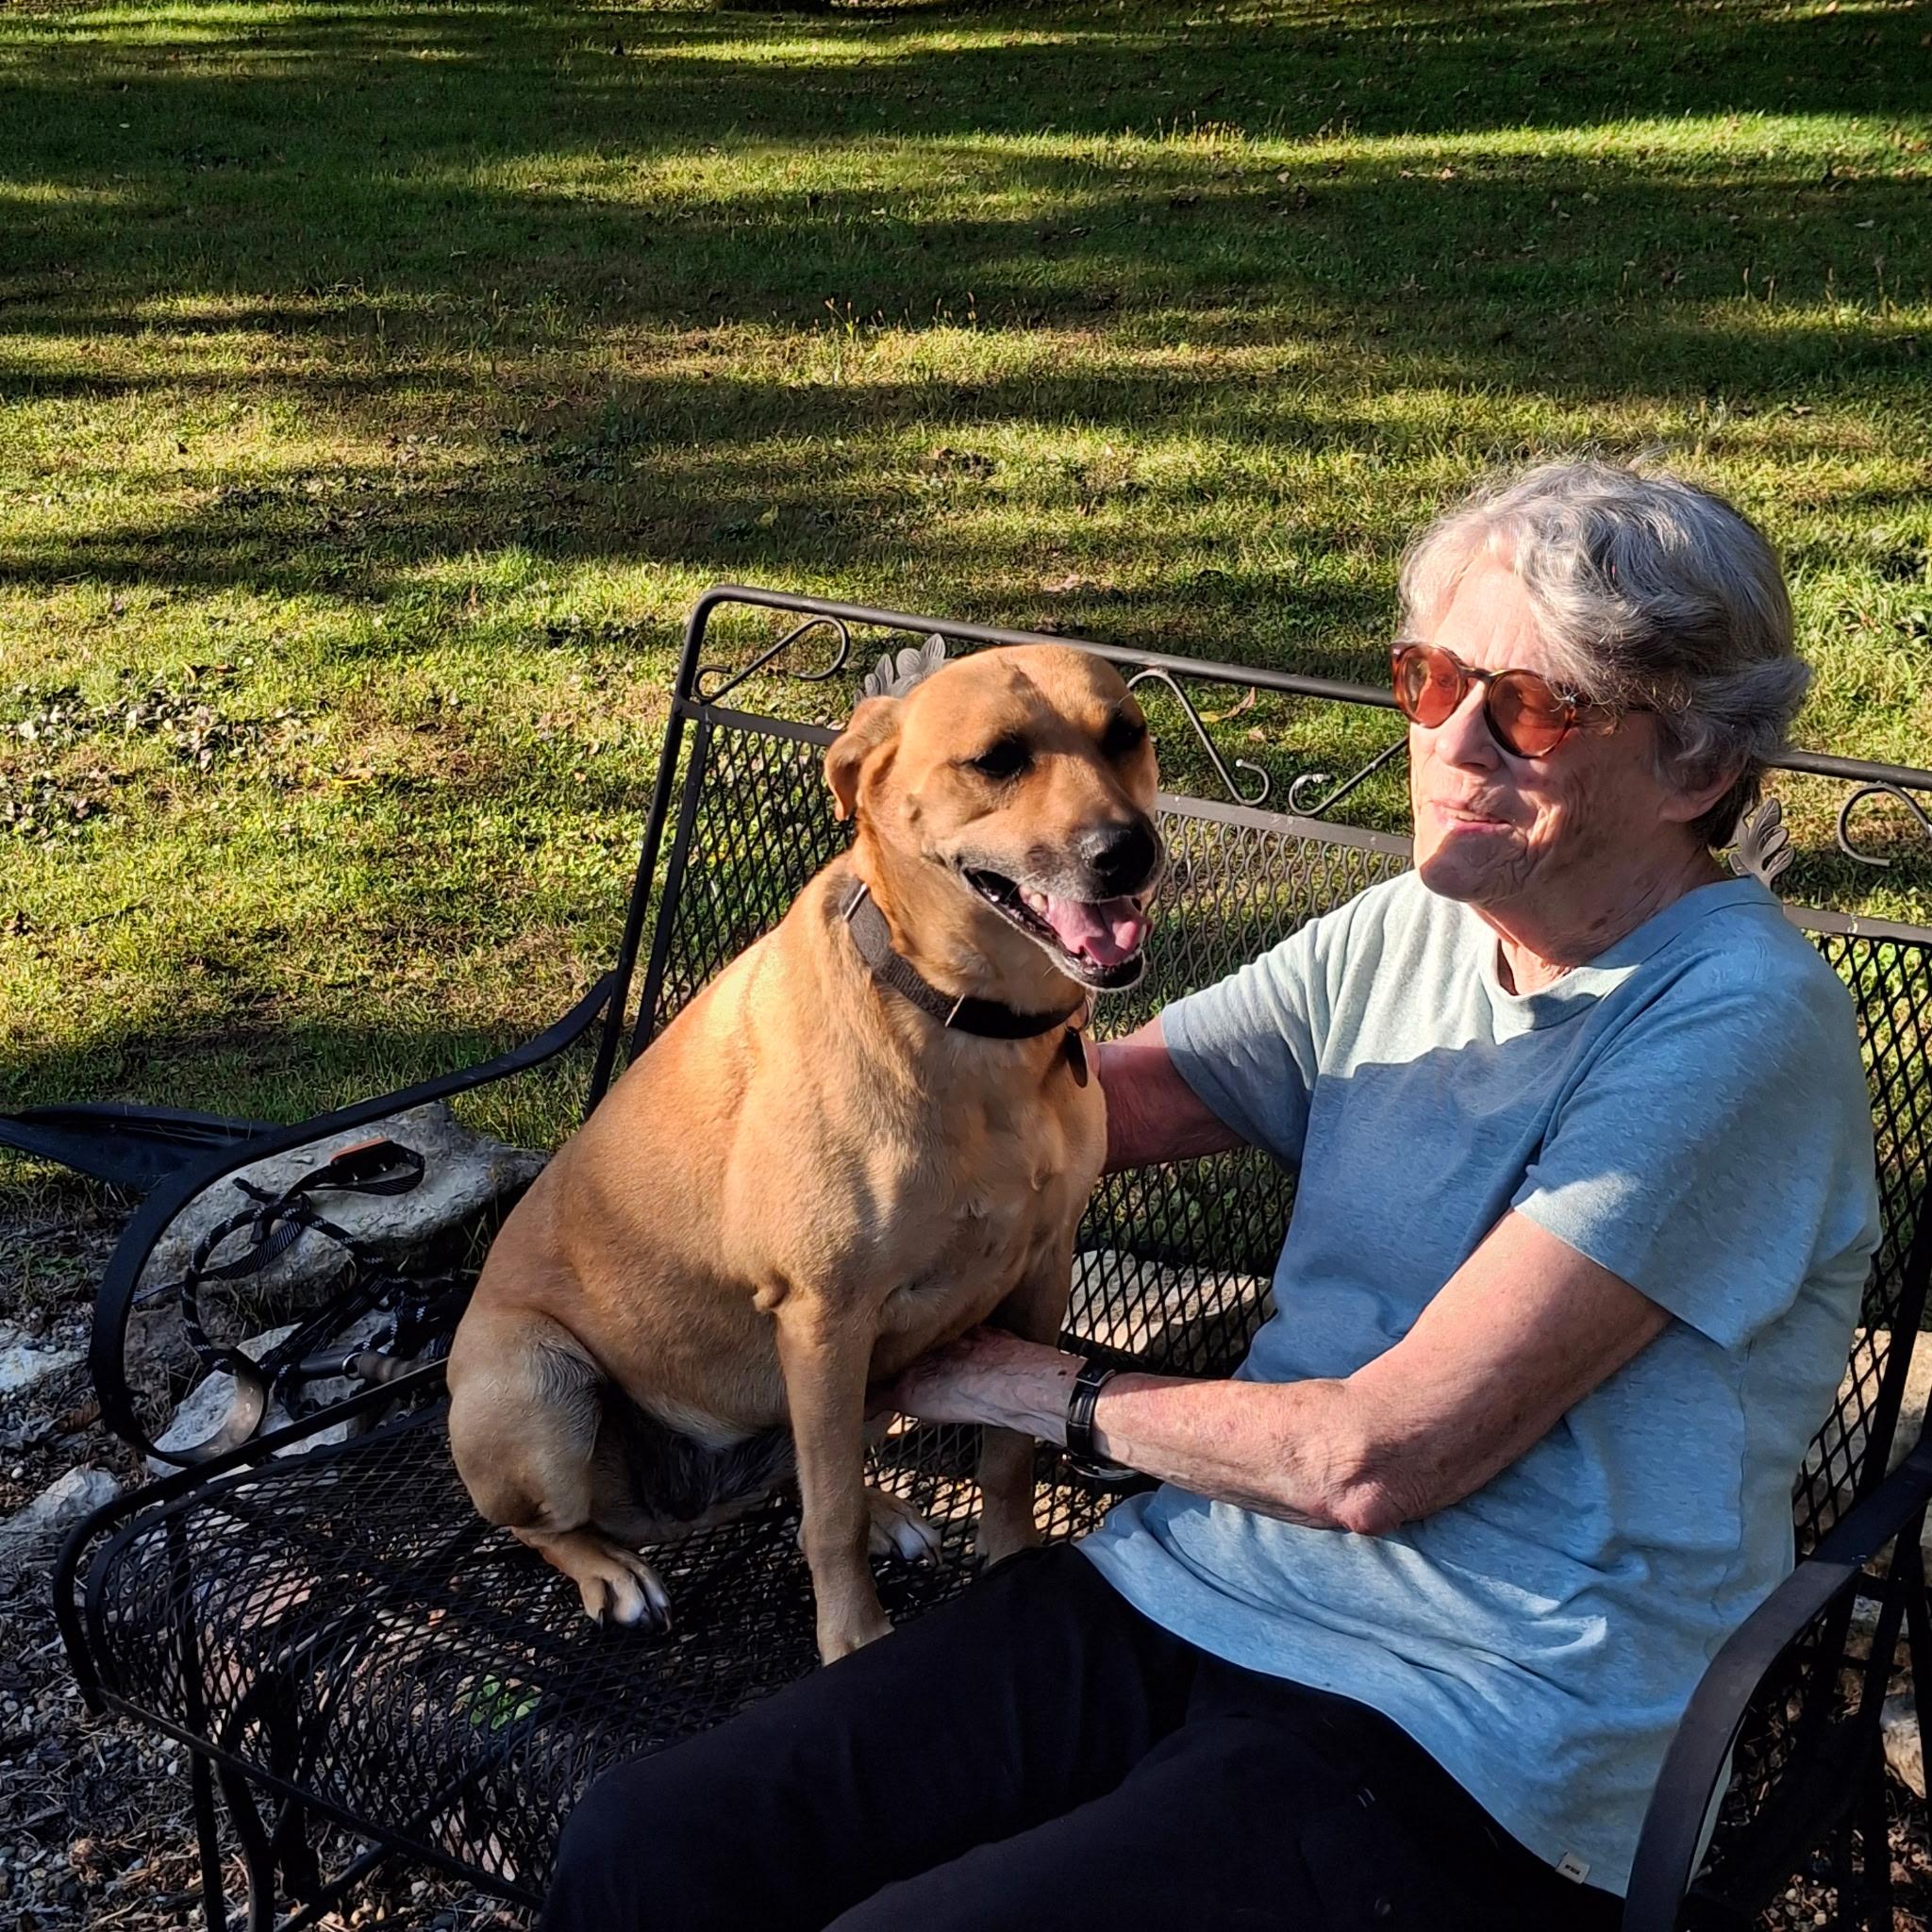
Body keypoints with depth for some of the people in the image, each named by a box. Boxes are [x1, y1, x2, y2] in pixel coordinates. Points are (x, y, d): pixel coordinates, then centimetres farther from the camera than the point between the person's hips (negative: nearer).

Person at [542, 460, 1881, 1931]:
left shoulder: (1738, 1023, -15)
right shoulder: (1407, 933, 9)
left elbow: (1376, 1457, -17)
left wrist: (1046, 1393, -3)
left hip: (1464, 1746, -6)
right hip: (1187, 1588, 7)